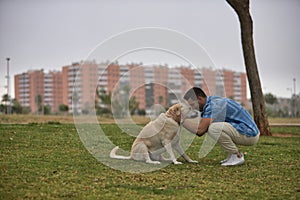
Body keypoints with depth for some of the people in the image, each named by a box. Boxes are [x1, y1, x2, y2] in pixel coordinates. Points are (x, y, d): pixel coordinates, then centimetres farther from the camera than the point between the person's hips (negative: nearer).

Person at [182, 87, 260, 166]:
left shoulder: (214, 104, -19)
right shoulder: (208, 105, 11)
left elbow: (200, 130, -26)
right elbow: (200, 132, 10)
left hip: (249, 135, -10)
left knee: (214, 128, -27)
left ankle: (237, 156, -12)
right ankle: (233, 155, 14)